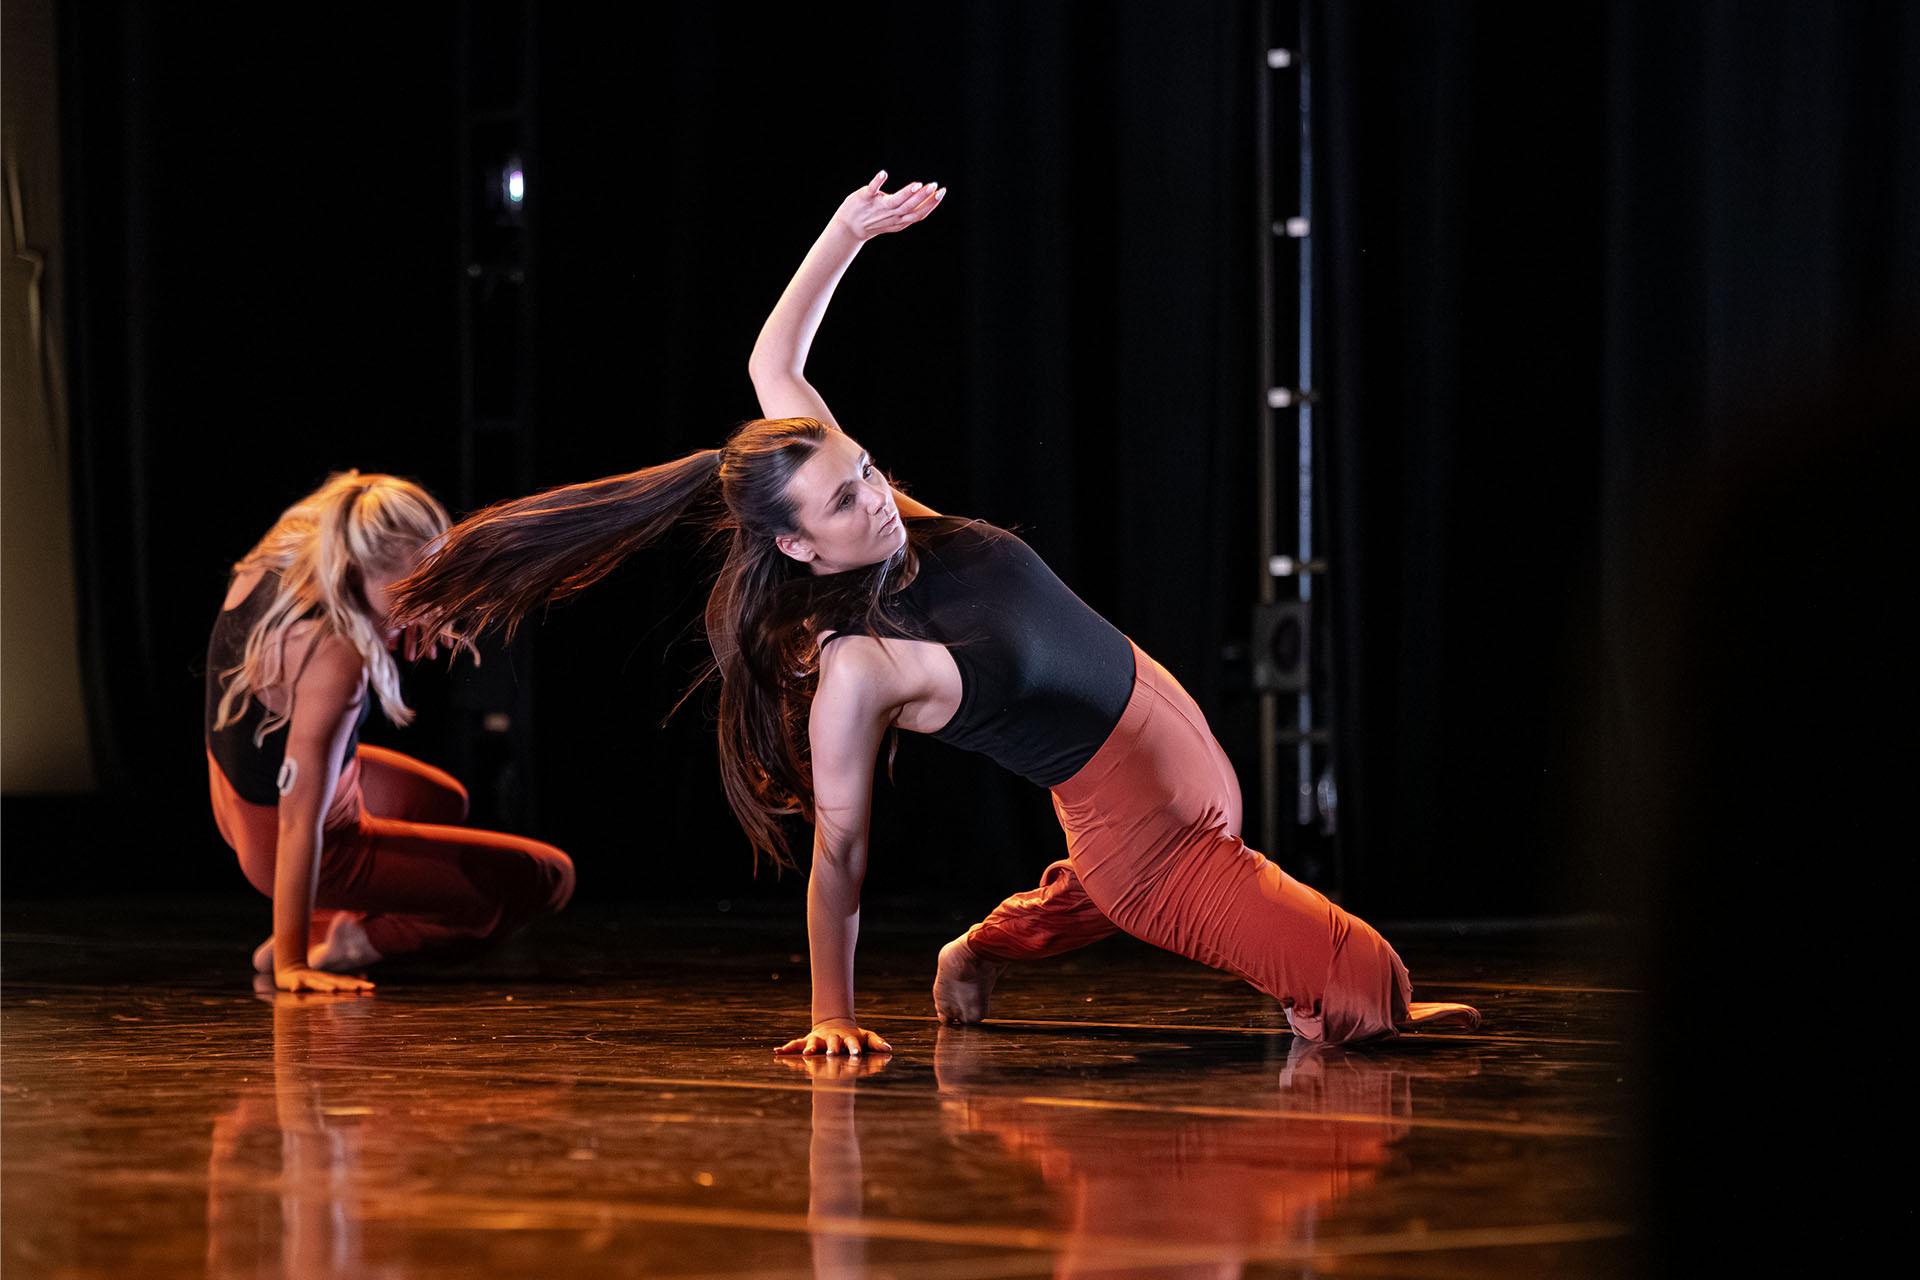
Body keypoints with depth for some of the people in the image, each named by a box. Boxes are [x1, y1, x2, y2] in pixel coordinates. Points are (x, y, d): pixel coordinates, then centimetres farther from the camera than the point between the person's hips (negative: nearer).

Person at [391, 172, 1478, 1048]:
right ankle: (1335, 1010, 21)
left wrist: (848, 232, -4)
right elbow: (838, 854, -21)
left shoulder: (891, 517, -11)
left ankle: (988, 947, 53)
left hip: (1175, 730, 9)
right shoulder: (854, 673, -30)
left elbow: (774, 366, 0)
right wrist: (832, 1014, -15)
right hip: (1143, 842, -9)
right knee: (1367, 989, -10)